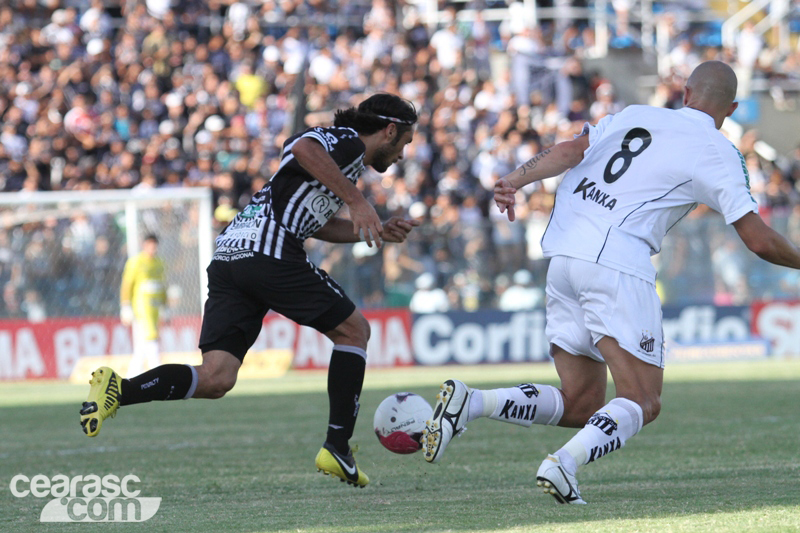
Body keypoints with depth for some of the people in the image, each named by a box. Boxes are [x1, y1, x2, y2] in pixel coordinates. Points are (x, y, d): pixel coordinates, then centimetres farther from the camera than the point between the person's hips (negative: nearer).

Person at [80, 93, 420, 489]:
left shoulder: (338, 142, 32)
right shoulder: (350, 142, 3)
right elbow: (304, 148, -21)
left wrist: (377, 232, 40)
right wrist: (357, 202, -20)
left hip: (228, 258, 9)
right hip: (271, 252, -9)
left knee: (215, 379, -3)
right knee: (353, 330, 9)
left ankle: (120, 391, -22)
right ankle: (337, 448, 7)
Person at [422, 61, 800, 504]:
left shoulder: (634, 116, 20)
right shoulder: (718, 152, 6)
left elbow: (570, 151, 4)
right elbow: (759, 241, 2)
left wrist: (515, 180, -3)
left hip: (564, 257, 6)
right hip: (617, 267, -6)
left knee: (580, 406, 12)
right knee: (642, 403, -2)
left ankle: (469, 402, -5)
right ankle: (564, 462, -27)